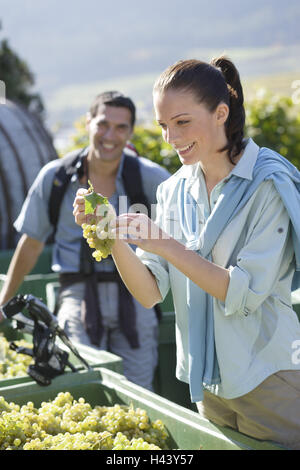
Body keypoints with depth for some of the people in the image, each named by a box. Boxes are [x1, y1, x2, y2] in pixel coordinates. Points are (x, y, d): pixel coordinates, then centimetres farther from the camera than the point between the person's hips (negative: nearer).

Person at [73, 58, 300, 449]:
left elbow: (246, 293, -21)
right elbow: (151, 293, -3)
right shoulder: (175, 190, 2)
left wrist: (166, 244, -26)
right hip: (208, 381, 5)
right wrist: (113, 236, -18)